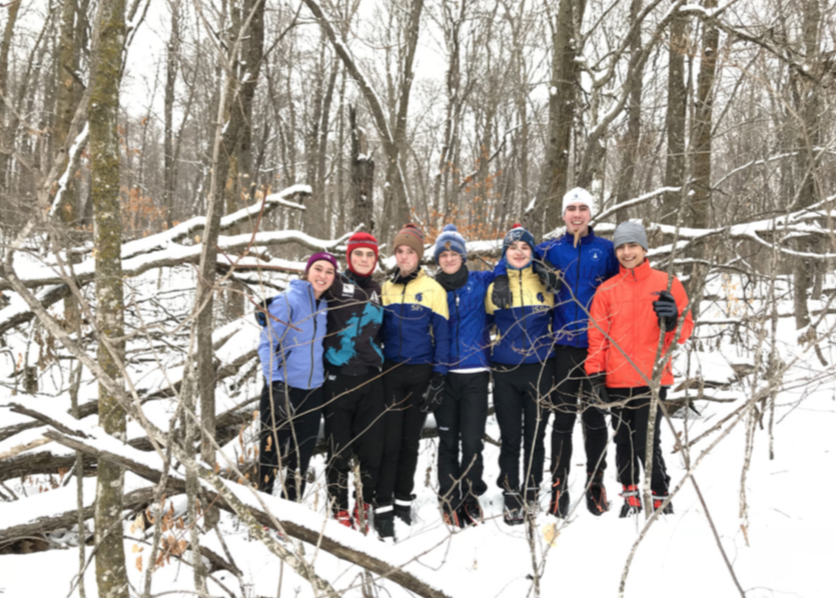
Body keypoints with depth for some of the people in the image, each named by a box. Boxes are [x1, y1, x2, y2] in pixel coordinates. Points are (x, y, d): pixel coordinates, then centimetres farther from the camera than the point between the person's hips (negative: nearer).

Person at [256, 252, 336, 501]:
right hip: (283, 389, -6)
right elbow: (267, 345, -15)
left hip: (312, 391, 6)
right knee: (273, 451, 0)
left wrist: (324, 376, 13)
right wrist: (275, 384, -23)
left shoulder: (324, 305, 8)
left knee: (302, 456, 12)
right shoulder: (288, 300, -11)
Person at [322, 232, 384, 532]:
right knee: (339, 448, 1)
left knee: (372, 446, 2)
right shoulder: (335, 285, 3)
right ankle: (340, 510, 13)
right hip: (338, 377, -3)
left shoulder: (378, 291, 15)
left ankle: (364, 506, 18)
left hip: (371, 378, 3)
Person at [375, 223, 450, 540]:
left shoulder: (433, 289, 1)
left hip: (420, 374, 0)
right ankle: (383, 507, -1)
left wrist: (438, 378, -7)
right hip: (390, 373, 1)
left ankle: (403, 500, 21)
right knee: (390, 439, -5)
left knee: (410, 440, 9)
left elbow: (441, 336, 0)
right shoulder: (384, 288, 7)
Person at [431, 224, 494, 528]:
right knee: (447, 441, 7)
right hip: (444, 375, 1)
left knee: (472, 441, -2)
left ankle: (470, 497, 14)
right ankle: (449, 500, 18)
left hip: (475, 374, -1)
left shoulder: (480, 282, 4)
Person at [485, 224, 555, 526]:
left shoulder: (545, 283, 6)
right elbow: (484, 320, 15)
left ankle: (531, 493, 20)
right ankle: (512, 497, 11)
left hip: (539, 369, 1)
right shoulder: (494, 285, 5)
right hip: (505, 372, 0)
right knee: (510, 437, 1)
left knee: (535, 435, 6)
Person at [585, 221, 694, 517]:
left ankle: (661, 500, 10)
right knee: (623, 442, 10)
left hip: (652, 378, -3)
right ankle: (631, 497, 25)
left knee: (647, 442, -8)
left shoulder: (667, 284, 3)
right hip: (617, 381, 3)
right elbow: (597, 335, 7)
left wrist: (672, 320, -20)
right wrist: (596, 375, 0)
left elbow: (685, 329, 2)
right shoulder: (606, 290, 7)